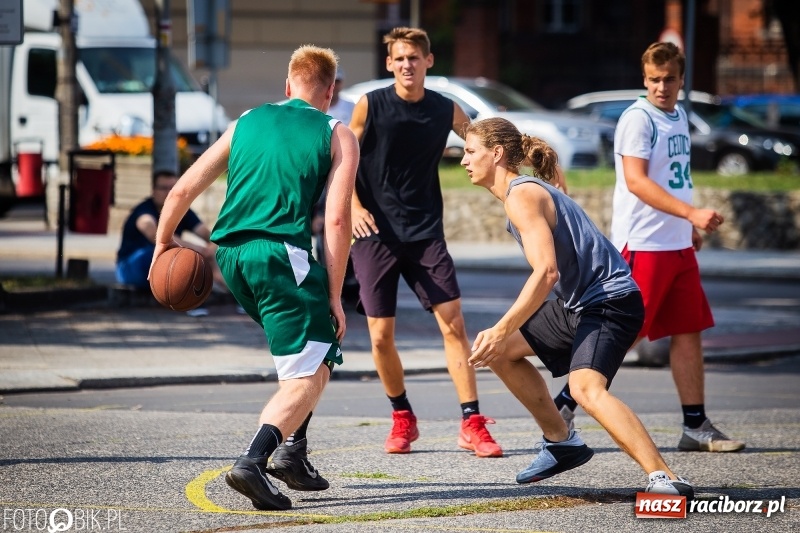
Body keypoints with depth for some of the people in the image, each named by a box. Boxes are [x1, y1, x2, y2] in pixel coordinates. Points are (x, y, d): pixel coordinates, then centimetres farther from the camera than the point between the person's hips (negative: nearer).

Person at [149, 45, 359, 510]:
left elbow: (183, 191, 16)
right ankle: (252, 462, -26)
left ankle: (291, 449, 19)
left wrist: (163, 243, 32)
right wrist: (334, 297, -2)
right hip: (281, 253, -6)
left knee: (317, 348, 26)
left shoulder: (246, 123, 19)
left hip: (230, 254, 6)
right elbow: (337, 220, -4)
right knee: (310, 374, -5)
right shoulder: (339, 137, 7)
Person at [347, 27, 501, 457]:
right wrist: (355, 207, -10)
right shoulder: (370, 106, -3)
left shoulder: (446, 111, 2)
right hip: (376, 233, -1)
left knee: (453, 324, -8)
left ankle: (472, 424, -5)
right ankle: (402, 418, 19)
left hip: (426, 233, 1)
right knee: (381, 335, -2)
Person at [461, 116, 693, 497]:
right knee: (500, 351, 18)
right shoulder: (527, 190, 16)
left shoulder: (522, 195, -15)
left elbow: (546, 272, -26)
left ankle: (665, 478, -41)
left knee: (585, 388, -32)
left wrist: (501, 331, -25)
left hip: (609, 301, -11)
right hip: (577, 302, 11)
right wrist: (502, 335, 25)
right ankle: (560, 442, 26)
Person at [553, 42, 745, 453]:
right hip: (642, 245, -8)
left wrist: (689, 227, 22)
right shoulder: (638, 118, -12)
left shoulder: (678, 116, 14)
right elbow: (636, 181, -21)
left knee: (689, 331, 7)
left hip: (678, 245, 8)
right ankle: (564, 406, 3)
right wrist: (692, 214, -27)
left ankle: (696, 427, 11)